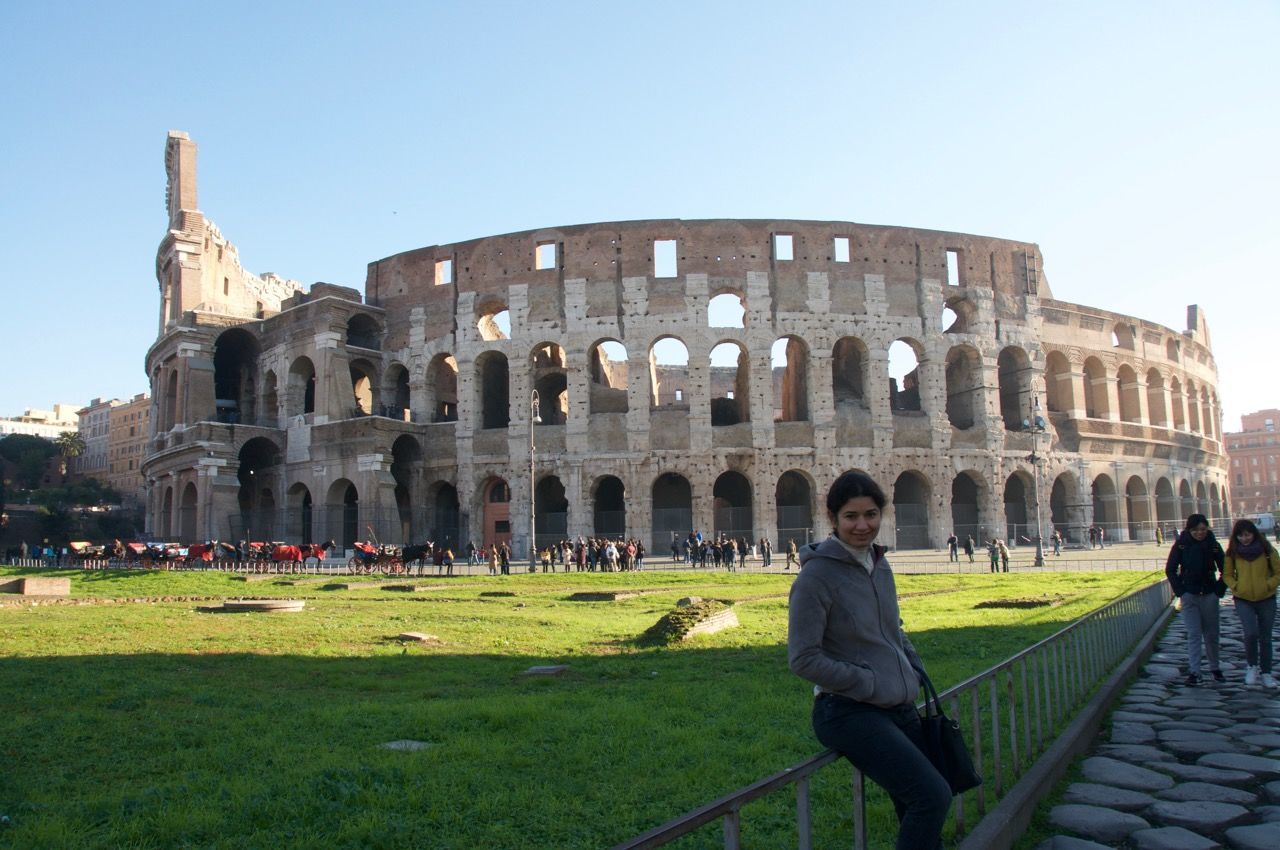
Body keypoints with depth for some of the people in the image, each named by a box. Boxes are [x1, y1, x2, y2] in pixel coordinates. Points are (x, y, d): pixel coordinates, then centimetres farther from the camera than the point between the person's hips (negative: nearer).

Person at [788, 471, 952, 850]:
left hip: (900, 707, 8)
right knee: (933, 796, -20)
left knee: (916, 810, 14)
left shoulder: (881, 566, 9)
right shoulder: (817, 574, -14)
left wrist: (915, 669, 7)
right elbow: (803, 659, -15)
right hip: (848, 712, -8)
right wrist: (871, 684, -14)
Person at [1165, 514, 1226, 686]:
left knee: (1211, 634, 10)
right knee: (1193, 634, -3)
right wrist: (1180, 591, -5)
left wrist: (1219, 590, 0)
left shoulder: (1213, 544, -1)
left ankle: (1215, 668, 26)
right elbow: (1170, 570, 1)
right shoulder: (1181, 545, -4)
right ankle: (1193, 672, -3)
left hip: (1209, 595, 1)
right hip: (1189, 596, -1)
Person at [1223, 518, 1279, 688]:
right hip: (1243, 600, 0)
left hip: (1266, 599, 1)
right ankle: (1251, 665, 6)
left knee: (1265, 638, 8)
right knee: (1251, 633, -17)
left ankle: (1266, 673, 21)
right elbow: (1227, 574, 7)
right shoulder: (1232, 553, -2)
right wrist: (1235, 587, -8)